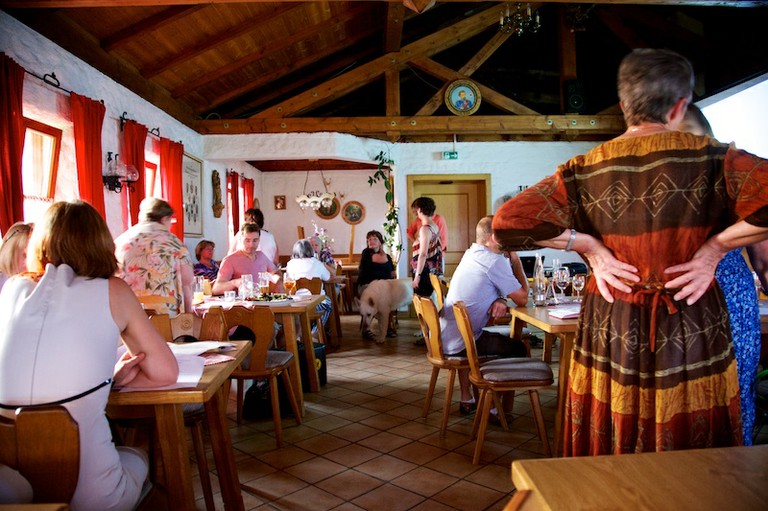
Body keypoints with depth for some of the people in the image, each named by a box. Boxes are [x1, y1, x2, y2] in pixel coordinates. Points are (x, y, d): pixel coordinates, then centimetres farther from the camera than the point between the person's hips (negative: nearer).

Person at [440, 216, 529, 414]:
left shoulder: (470, 254, 11)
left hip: (443, 338, 9)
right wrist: (515, 258, -4)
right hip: (459, 344, -9)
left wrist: (499, 300, -5)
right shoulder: (495, 261, -17)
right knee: (517, 349, 9)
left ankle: (466, 399, 43)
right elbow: (522, 299, -10)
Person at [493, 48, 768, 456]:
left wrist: (588, 245, -4)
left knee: (609, 453, 16)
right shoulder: (707, 157, -6)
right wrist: (715, 247, -8)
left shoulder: (585, 170, -2)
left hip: (610, 332, 2)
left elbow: (508, 222, -9)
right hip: (692, 332, -1)